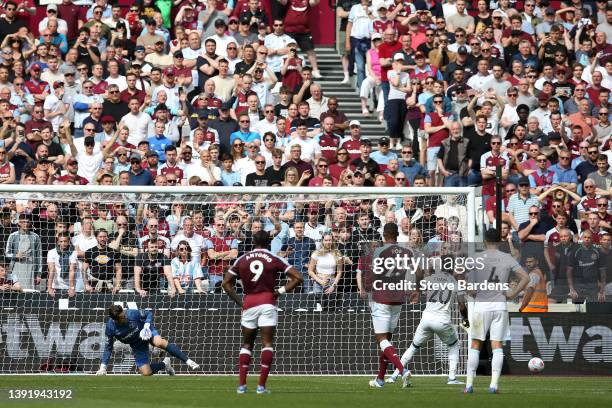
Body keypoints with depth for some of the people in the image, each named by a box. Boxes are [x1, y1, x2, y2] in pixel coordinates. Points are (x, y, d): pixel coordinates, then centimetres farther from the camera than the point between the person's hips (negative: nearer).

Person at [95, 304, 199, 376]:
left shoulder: (132, 313, -27)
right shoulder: (111, 327, -22)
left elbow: (148, 314, -7)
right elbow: (108, 347, -7)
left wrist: (147, 326, -25)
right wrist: (103, 367, -11)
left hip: (146, 333, -2)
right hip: (137, 346, 3)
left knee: (159, 342, -37)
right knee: (146, 373, -9)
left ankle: (188, 361, -32)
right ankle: (164, 364, 21)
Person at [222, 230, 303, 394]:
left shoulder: (242, 260, 8)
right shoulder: (274, 259, 1)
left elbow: (226, 283, 7)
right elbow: (297, 277, -4)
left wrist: (239, 301, 9)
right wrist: (281, 291, 1)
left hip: (249, 304, 2)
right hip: (268, 302, -2)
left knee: (247, 344, 13)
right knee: (267, 343, 0)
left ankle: (242, 384, 6)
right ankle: (262, 385, -7)